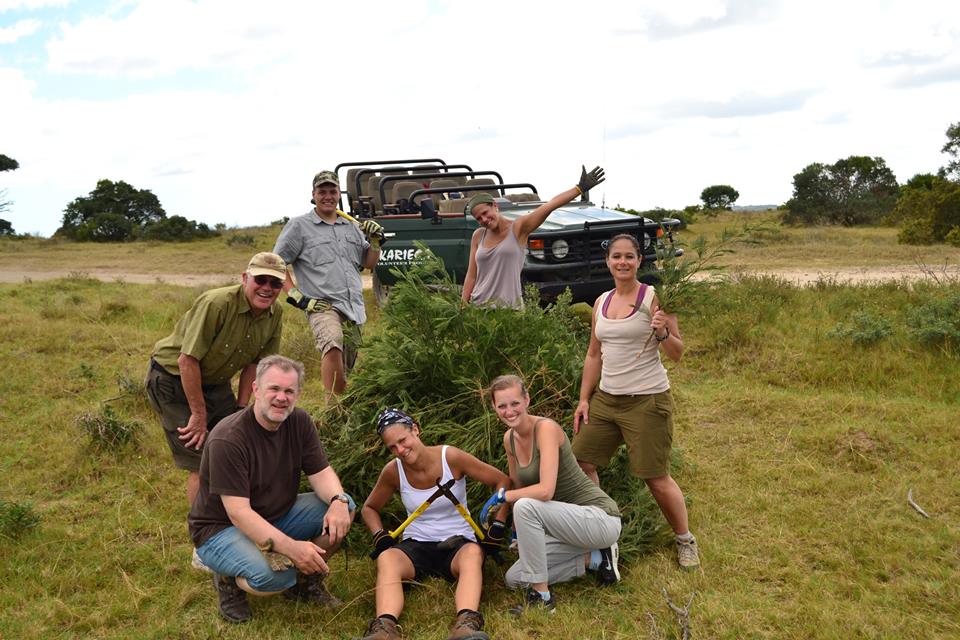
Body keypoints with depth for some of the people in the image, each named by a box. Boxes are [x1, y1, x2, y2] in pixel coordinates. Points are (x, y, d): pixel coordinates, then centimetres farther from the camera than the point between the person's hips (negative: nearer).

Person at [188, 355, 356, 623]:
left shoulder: (299, 422, -5)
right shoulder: (228, 439, -26)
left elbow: (321, 472, -6)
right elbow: (238, 512, -29)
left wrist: (338, 500, -30)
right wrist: (290, 546, -39)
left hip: (276, 515, 7)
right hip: (221, 528, -7)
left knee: (343, 508, -13)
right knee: (276, 576, -34)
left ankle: (306, 580, 8)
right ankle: (228, 579, 1)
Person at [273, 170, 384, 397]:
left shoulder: (352, 226, 20)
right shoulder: (299, 225, 5)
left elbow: (369, 264, 26)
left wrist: (375, 242, 7)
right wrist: (296, 296, -7)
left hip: (354, 308, 6)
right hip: (323, 305, -6)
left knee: (344, 371, 8)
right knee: (333, 344, -35)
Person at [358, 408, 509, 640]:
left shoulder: (451, 457, -11)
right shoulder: (393, 471, -3)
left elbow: (502, 481, -3)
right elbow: (369, 508, 15)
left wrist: (498, 526, -8)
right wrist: (380, 536, -4)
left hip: (458, 542, -2)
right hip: (416, 545, 2)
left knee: (473, 553, -38)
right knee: (386, 558, -32)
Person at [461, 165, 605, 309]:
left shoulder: (518, 228, -4)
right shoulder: (478, 236, 7)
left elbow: (550, 205, -14)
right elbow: (471, 276, 9)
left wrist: (580, 188, -20)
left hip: (509, 307, -3)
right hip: (478, 305, 3)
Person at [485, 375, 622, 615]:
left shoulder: (546, 428, -21)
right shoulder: (509, 438, 3)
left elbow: (545, 490, -32)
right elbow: (518, 487, 17)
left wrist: (501, 496, -21)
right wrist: (515, 530, 15)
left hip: (601, 518, -9)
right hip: (569, 519, 9)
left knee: (526, 507, -32)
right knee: (514, 578, 5)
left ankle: (542, 596, -16)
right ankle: (594, 558, 11)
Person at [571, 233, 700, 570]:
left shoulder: (653, 298, -8)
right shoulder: (601, 302, 9)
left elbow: (677, 354, -6)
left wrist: (663, 333, -26)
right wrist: (584, 399, 11)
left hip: (647, 401, -6)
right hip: (605, 399, 6)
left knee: (657, 479, -2)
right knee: (581, 463, 5)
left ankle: (685, 540, 21)